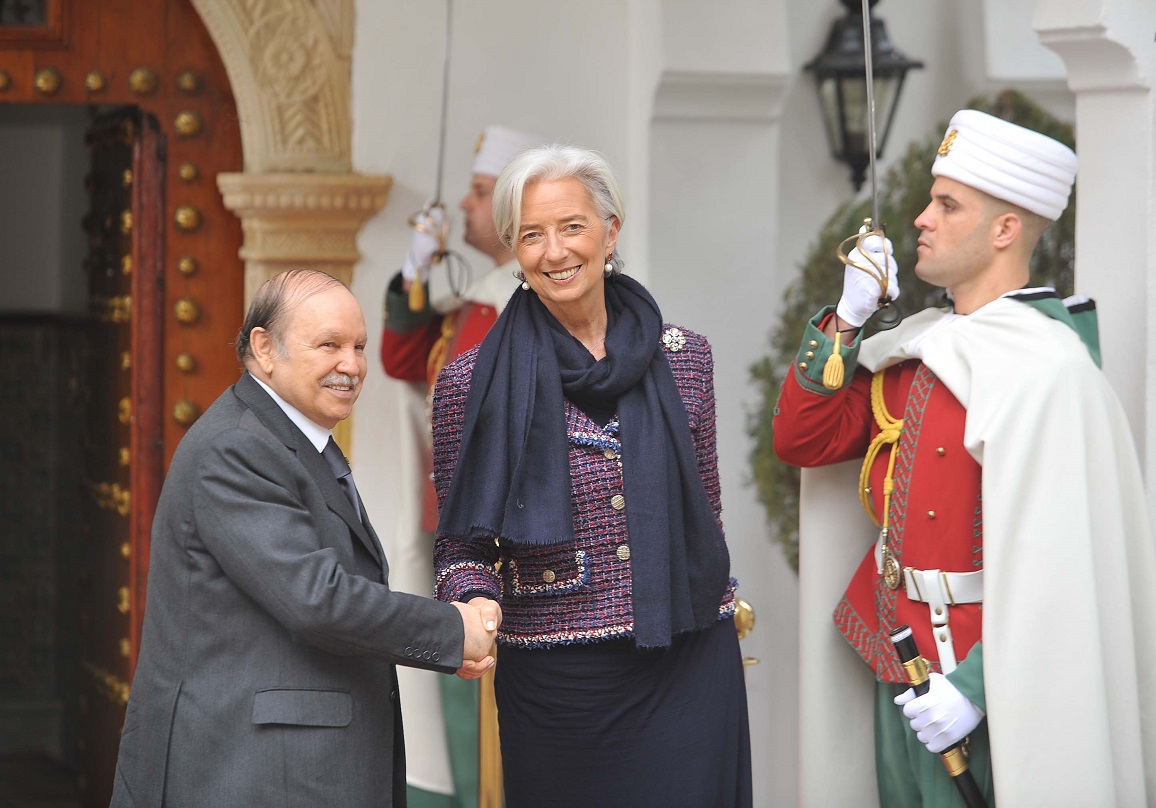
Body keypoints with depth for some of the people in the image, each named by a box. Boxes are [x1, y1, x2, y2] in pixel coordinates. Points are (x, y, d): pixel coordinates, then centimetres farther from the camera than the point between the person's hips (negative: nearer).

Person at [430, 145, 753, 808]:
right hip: (557, 681, -2)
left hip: (689, 674, 2)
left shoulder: (683, 359, 5)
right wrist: (475, 606, -17)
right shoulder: (474, 384, -2)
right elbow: (462, 542, 2)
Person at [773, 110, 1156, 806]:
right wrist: (847, 320, -1)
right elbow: (803, 440, 10)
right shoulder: (917, 344, 8)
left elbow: (1057, 564, -22)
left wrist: (975, 685, -24)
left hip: (980, 676, -8)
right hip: (897, 662, 8)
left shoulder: (1046, 369, -18)